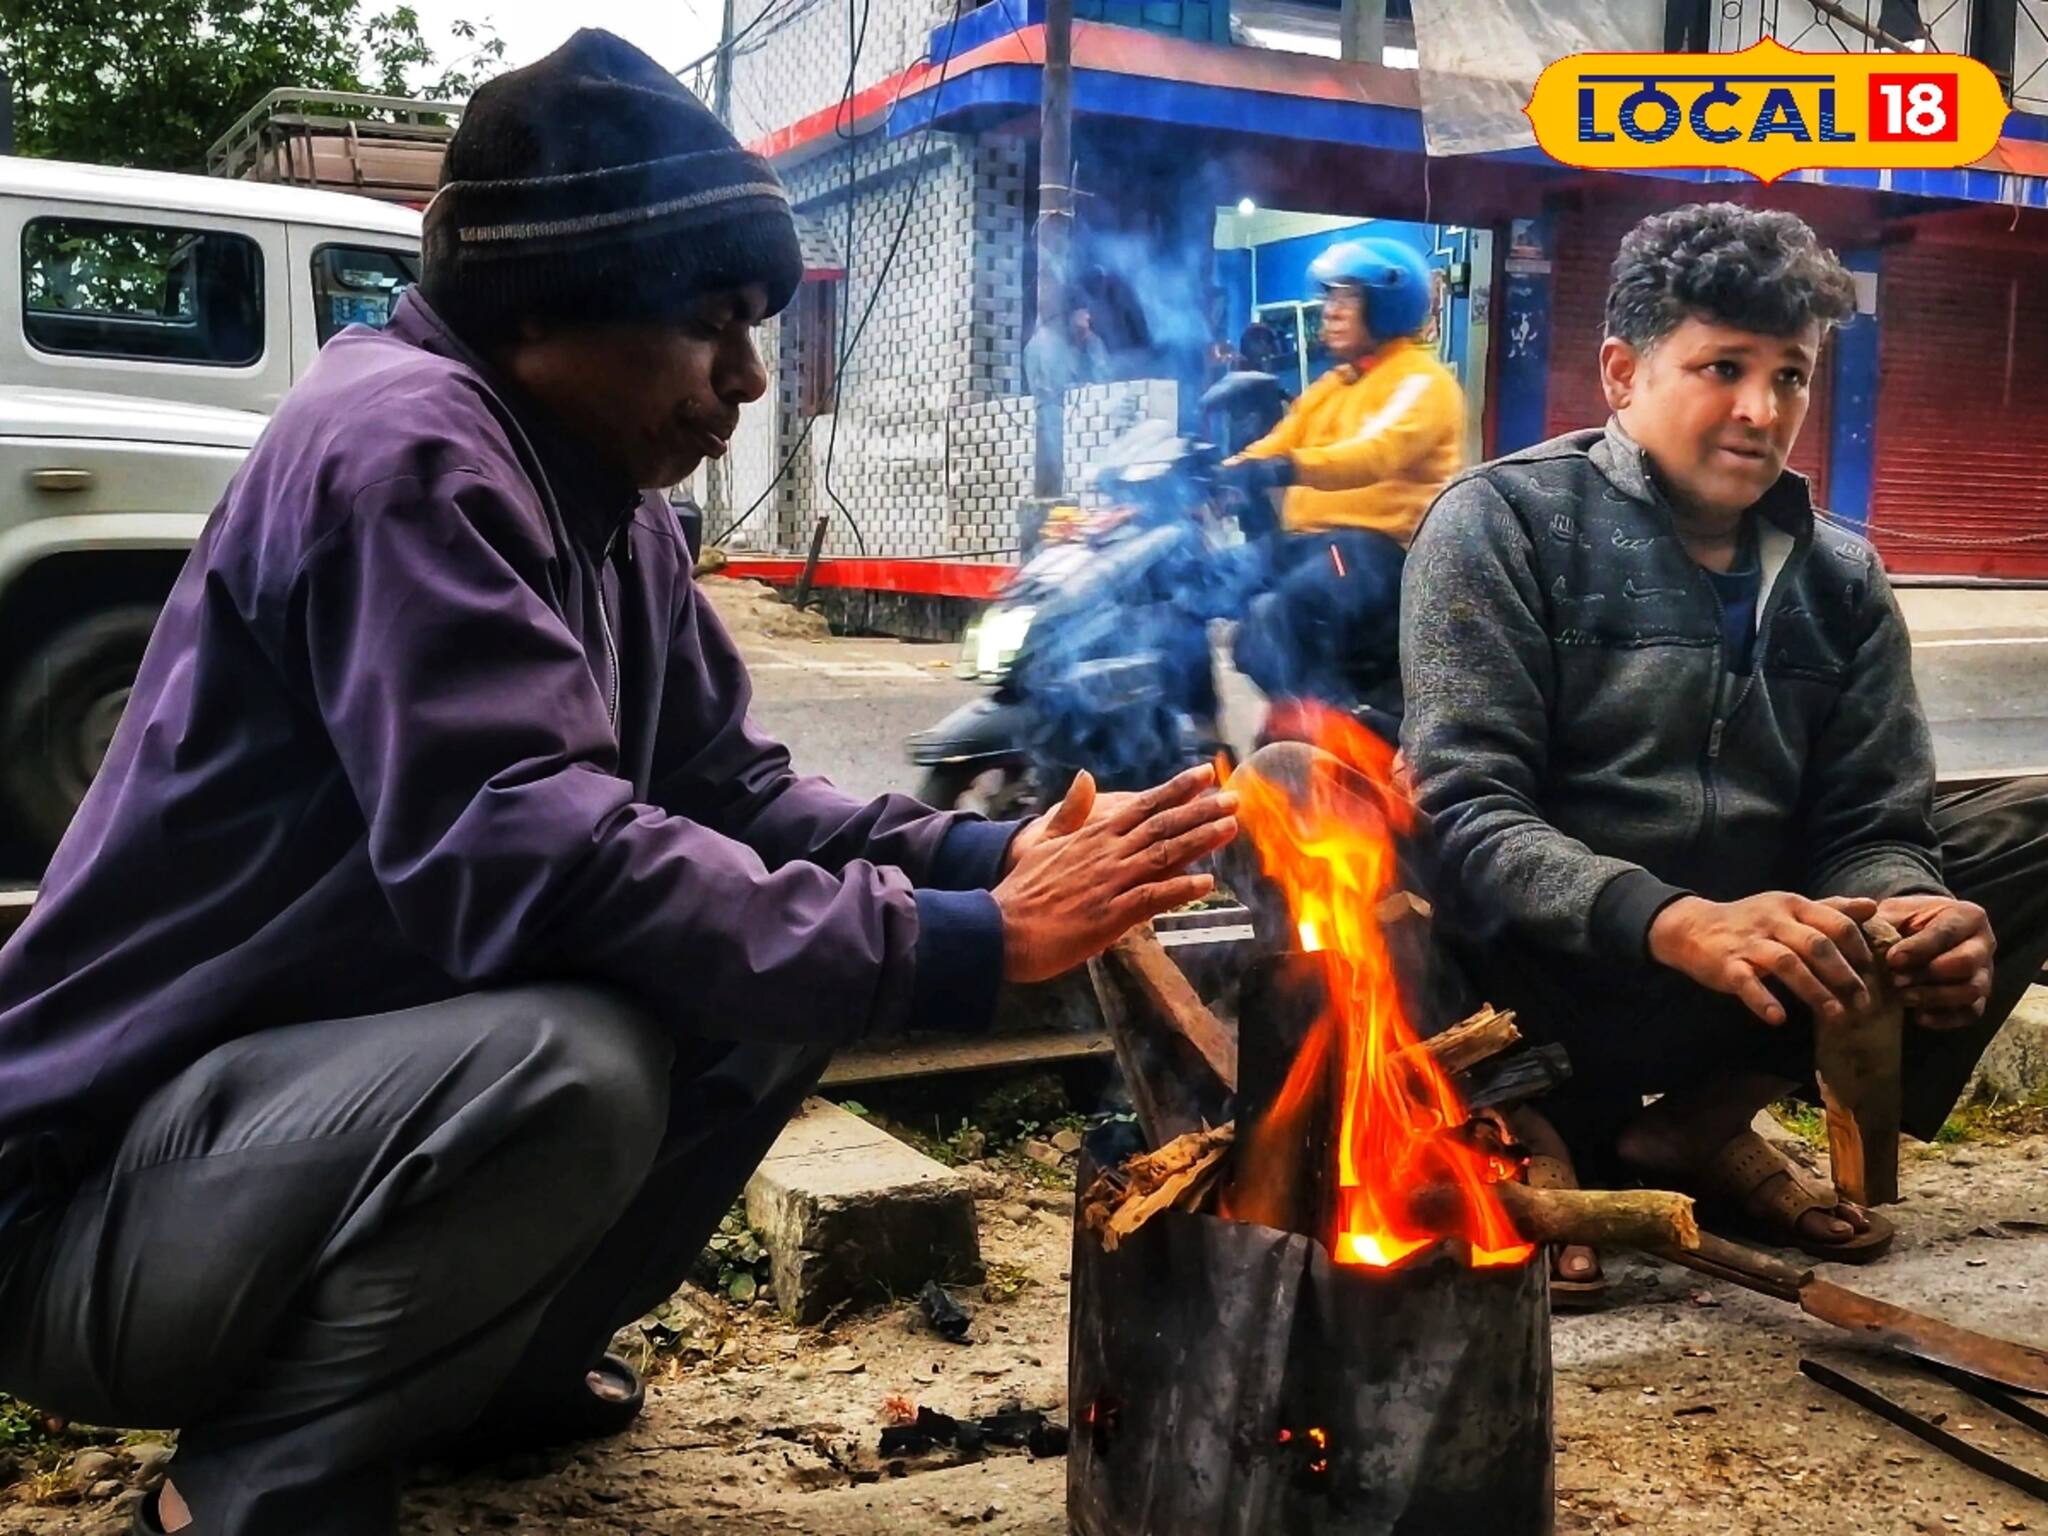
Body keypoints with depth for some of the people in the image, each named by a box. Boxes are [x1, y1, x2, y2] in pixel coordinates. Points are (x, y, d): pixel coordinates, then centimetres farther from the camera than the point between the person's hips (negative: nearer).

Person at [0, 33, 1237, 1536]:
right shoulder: (398, 444, -22)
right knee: (569, 1062, -35)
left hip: (357, 1087, 9)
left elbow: (729, 792, 6)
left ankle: (493, 1362, 15)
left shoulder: (612, 508, 7)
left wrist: (992, 859, -11)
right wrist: (969, 943, -30)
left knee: (784, 986, 1)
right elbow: (525, 855, -34)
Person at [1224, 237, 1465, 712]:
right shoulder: (1331, 386, 26)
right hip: (1307, 539, 9)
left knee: (1275, 615, -34)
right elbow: (1275, 446, 17)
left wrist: (1289, 468, -39)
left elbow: (1378, 454, -23)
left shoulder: (1421, 380, -3)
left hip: (1378, 544, -9)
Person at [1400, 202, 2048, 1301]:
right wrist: (1677, 924, -36)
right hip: (1549, 983, -5)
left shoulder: (1841, 579, 8)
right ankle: (1537, 1127, -7)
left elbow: (1871, 825, 1)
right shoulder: (1502, 524, -8)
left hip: (1749, 987, 6)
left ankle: (1704, 1121, -3)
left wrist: (1912, 915, -24)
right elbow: (1465, 809, -19)